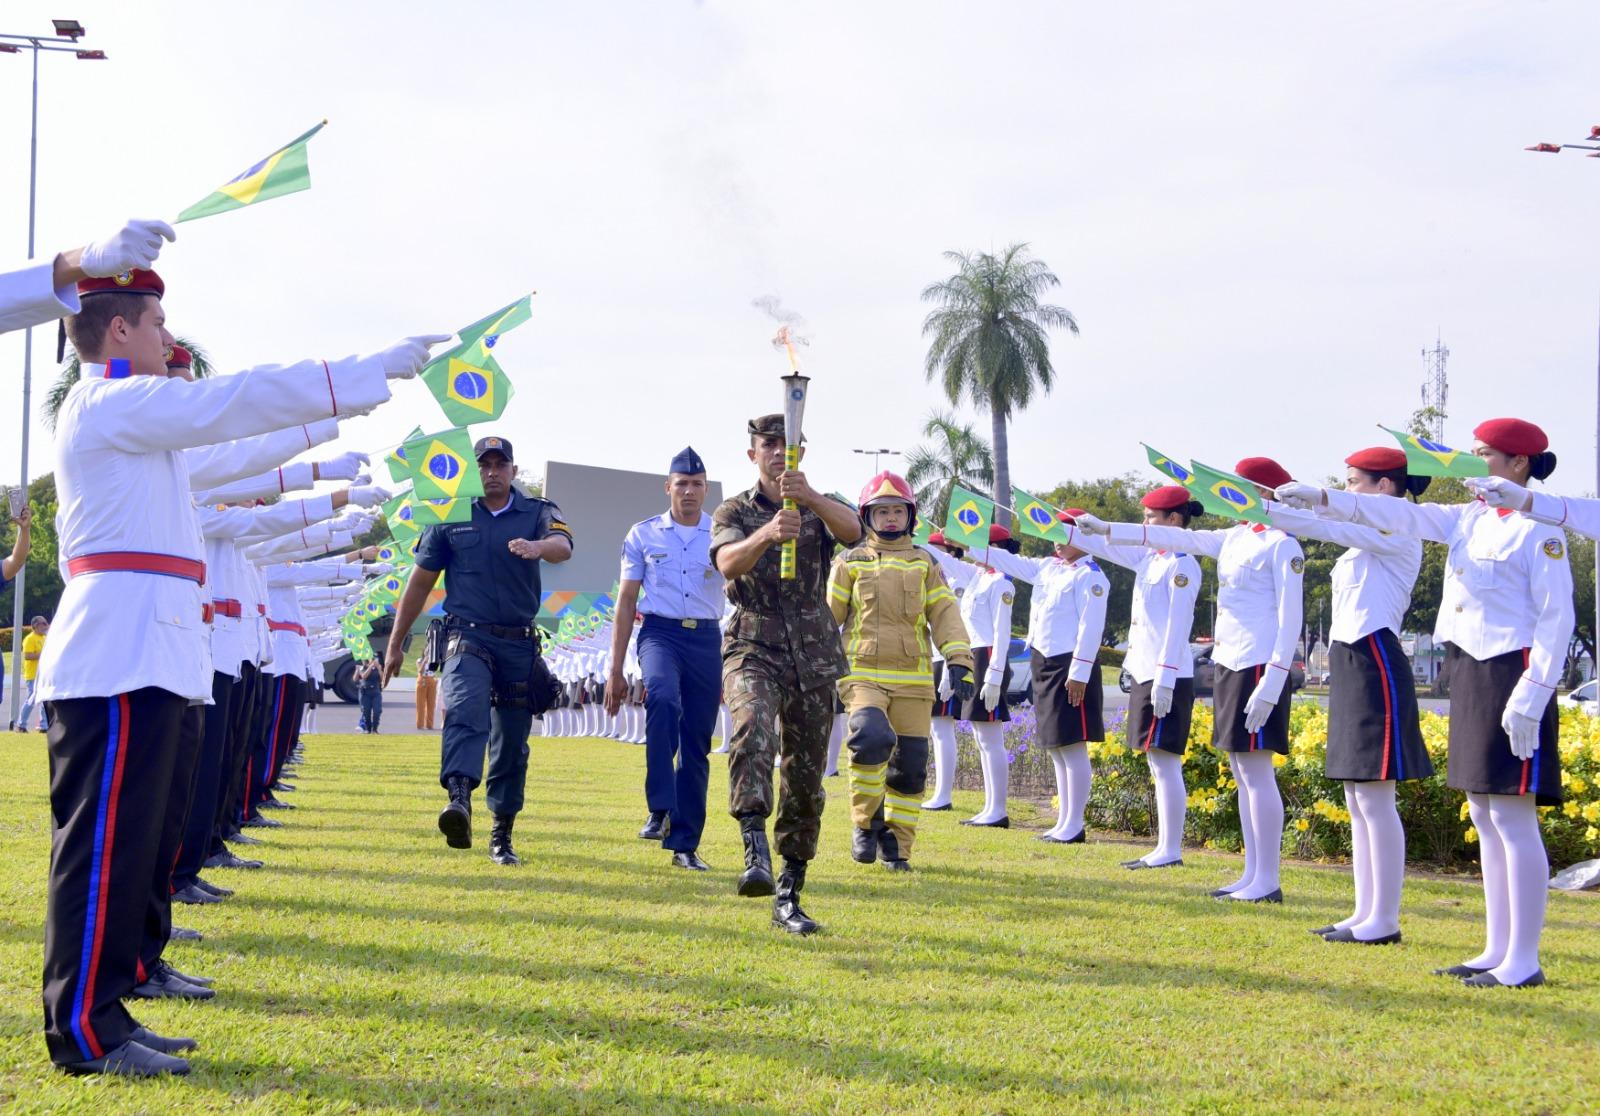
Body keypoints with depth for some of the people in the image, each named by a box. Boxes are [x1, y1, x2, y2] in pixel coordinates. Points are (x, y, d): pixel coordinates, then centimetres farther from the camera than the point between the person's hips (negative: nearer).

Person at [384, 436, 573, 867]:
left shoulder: (537, 512, 7)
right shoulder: (451, 517, 9)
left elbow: (563, 545, -16)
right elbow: (419, 582, 13)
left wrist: (537, 547, -41)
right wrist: (395, 645, 13)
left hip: (520, 645, 2)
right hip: (468, 637, -2)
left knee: (512, 742, 6)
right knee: (466, 710, -28)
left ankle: (502, 835, 18)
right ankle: (459, 800, -48)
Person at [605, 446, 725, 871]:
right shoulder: (644, 534, 8)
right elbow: (626, 601, 10)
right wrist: (615, 670, 6)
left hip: (707, 640, 2)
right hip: (660, 632, -2)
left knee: (697, 746, 3)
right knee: (663, 699, -33)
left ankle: (684, 843, 12)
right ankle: (660, 810, -31)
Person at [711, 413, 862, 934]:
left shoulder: (820, 509, 10)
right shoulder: (734, 512, 5)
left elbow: (852, 529, -16)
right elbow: (728, 561, -17)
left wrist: (809, 496, -36)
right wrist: (768, 533, -39)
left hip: (814, 656, 3)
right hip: (753, 649, -3)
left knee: (805, 778, 4)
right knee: (752, 728, -33)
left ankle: (788, 897, 14)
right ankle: (756, 852, -43)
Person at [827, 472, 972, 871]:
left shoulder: (925, 564, 14)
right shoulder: (850, 562, 8)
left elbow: (945, 613, 7)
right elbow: (827, 615, 11)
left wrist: (958, 659, -7)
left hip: (913, 680, 3)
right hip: (862, 674, -3)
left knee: (910, 764, 0)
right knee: (873, 738, -27)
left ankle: (896, 847, 15)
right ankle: (867, 820, -6)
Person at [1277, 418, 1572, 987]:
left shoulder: (1538, 529, -11)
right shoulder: (1471, 520, 13)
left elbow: (1557, 619, -14)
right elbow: (1404, 514, 14)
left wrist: (1531, 695, -20)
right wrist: (1325, 499, 5)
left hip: (1510, 676, -9)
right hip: (1470, 674, 9)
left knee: (1512, 817, -8)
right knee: (1484, 816, 10)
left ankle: (1523, 961, -4)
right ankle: (1497, 950, 16)